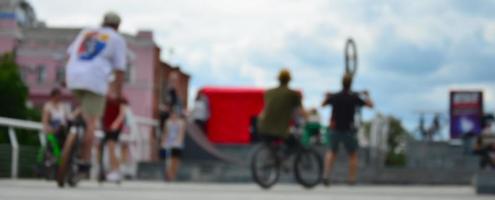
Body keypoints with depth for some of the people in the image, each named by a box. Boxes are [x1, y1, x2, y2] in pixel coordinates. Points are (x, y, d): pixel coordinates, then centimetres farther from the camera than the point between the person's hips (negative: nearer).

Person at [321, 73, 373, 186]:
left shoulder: (334, 97, -5)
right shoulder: (354, 98, -12)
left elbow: (323, 105, 14)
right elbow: (370, 105, -1)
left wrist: (327, 97, 34)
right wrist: (366, 96, 18)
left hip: (334, 129, 2)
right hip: (348, 130, -2)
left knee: (332, 152, 22)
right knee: (353, 155, 16)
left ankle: (326, 175, 6)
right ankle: (352, 180, 13)